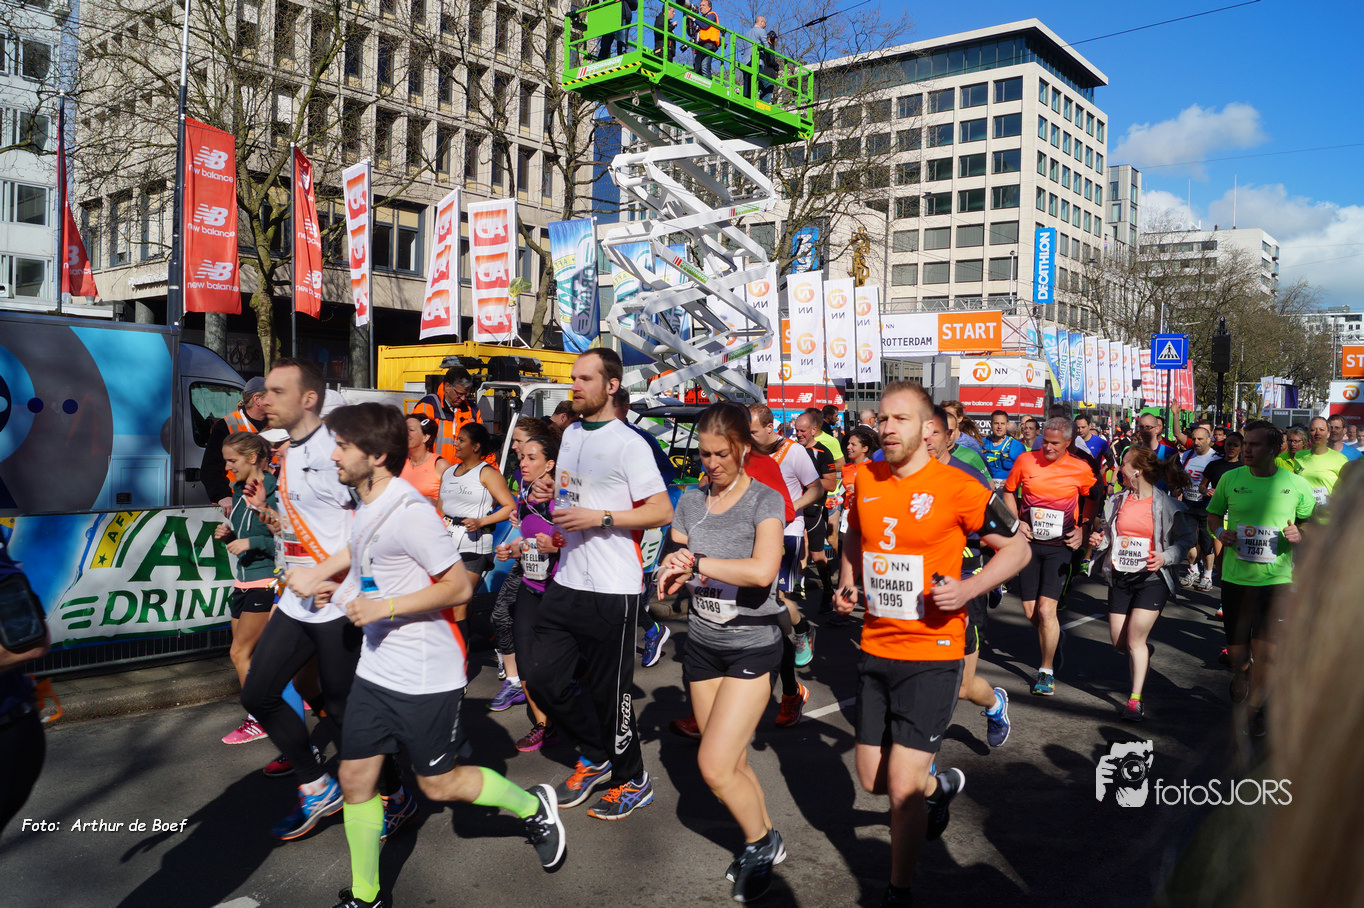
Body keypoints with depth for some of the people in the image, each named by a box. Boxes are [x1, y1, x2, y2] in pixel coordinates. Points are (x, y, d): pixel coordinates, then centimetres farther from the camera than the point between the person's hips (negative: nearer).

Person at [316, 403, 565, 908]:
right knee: (355, 778, 9)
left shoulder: (409, 512, -22)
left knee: (438, 783, 6)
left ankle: (533, 806, 30)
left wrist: (385, 607, -24)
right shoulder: (366, 506, 6)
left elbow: (460, 586, -20)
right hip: (376, 668, 8)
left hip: (426, 674, -8)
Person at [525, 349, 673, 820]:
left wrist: (598, 518, -21)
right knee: (545, 678, 9)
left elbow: (662, 511, -16)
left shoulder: (628, 444, -11)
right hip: (567, 581, 8)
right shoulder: (570, 434, 13)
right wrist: (550, 489, 5)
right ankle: (595, 756, 31)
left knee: (607, 690, 2)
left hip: (612, 590, -7)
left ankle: (633, 780, 24)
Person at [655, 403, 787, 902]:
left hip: (752, 646, -5)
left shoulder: (765, 501, -11)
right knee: (733, 760, 12)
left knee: (714, 765, -8)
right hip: (702, 644, 5)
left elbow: (762, 570, -28)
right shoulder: (691, 502, 4)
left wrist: (695, 563, -20)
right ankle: (762, 841, 34)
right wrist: (675, 570, -16)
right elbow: (670, 571, 7)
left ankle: (762, 842, 17)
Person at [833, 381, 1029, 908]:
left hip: (932, 653, -5)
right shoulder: (866, 479, 2)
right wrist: (847, 584, 5)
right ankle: (942, 786, 47)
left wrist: (968, 589, -19)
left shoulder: (956, 487, -13)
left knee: (901, 786, -6)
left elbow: (1017, 549, -4)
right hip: (875, 649, 6)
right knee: (872, 779, 15)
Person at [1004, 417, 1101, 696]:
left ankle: (1046, 671, 6)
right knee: (1030, 611, 6)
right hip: (1029, 543, 2)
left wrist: (1083, 529, 2)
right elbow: (1009, 491, 11)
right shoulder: (1025, 461, -3)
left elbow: (1092, 498, 14)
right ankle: (1056, 637, 40)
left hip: (1060, 546, -2)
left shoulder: (1081, 469, -4)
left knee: (1046, 610, -11)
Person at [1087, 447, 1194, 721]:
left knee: (1135, 639, -12)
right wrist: (1099, 539, -5)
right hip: (1120, 577, 5)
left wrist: (1164, 558, -18)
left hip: (1151, 578, -5)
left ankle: (1135, 699, -1)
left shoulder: (1167, 505, -7)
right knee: (1119, 643, 7)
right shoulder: (1116, 501, 5)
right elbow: (1107, 533, 17)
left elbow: (1185, 540, -1)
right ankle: (1143, 655, 42)